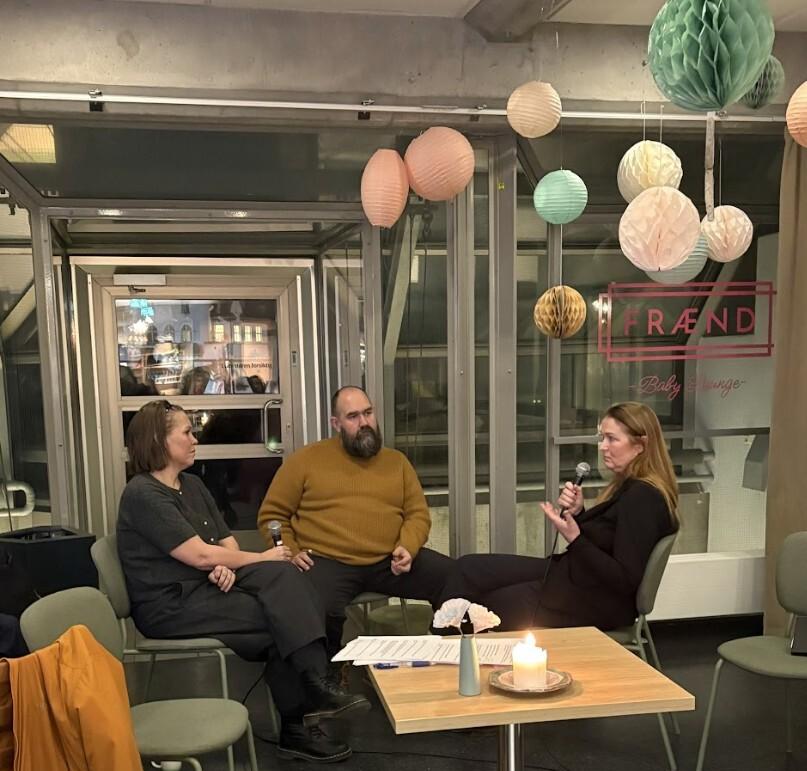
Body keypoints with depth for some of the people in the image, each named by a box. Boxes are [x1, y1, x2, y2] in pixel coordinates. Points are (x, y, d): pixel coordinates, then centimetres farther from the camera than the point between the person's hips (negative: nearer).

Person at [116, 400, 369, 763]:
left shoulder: (192, 485, 15)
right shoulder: (143, 494, -13)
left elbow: (227, 542, 12)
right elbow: (200, 555, -19)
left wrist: (228, 567, -12)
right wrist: (262, 558, -8)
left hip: (206, 587, 7)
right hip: (170, 606, -7)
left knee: (282, 575, -20)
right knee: (281, 617, -21)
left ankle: (315, 685, -20)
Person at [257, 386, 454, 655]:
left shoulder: (397, 461, 16)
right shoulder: (305, 460, 6)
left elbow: (418, 514, 13)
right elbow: (272, 515, 9)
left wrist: (407, 548, -8)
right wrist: (290, 553, -8)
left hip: (388, 562, 3)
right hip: (328, 562, -3)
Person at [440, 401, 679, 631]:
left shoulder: (644, 499, -22)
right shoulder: (628, 486, 9)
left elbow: (625, 580, -24)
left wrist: (574, 538, -28)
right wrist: (577, 513, -4)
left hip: (594, 605, -10)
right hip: (571, 574, 10)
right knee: (469, 567, 3)